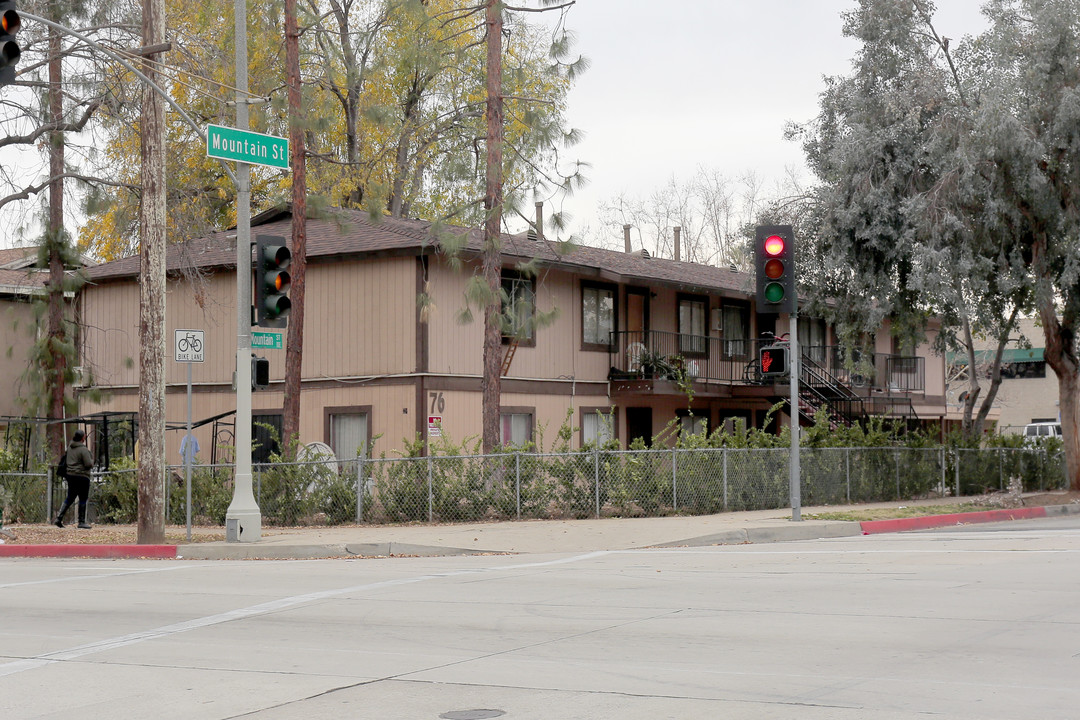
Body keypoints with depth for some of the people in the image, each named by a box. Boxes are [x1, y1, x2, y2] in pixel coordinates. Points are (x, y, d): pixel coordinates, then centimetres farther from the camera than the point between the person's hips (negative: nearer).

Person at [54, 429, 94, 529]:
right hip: (82, 476, -7)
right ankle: (82, 522, 6)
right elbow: (88, 464, -18)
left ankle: (59, 518, 8)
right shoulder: (83, 449, -15)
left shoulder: (70, 447, 7)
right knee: (83, 499, 2)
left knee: (70, 498, 15)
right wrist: (92, 461, 5)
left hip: (71, 475, 7)